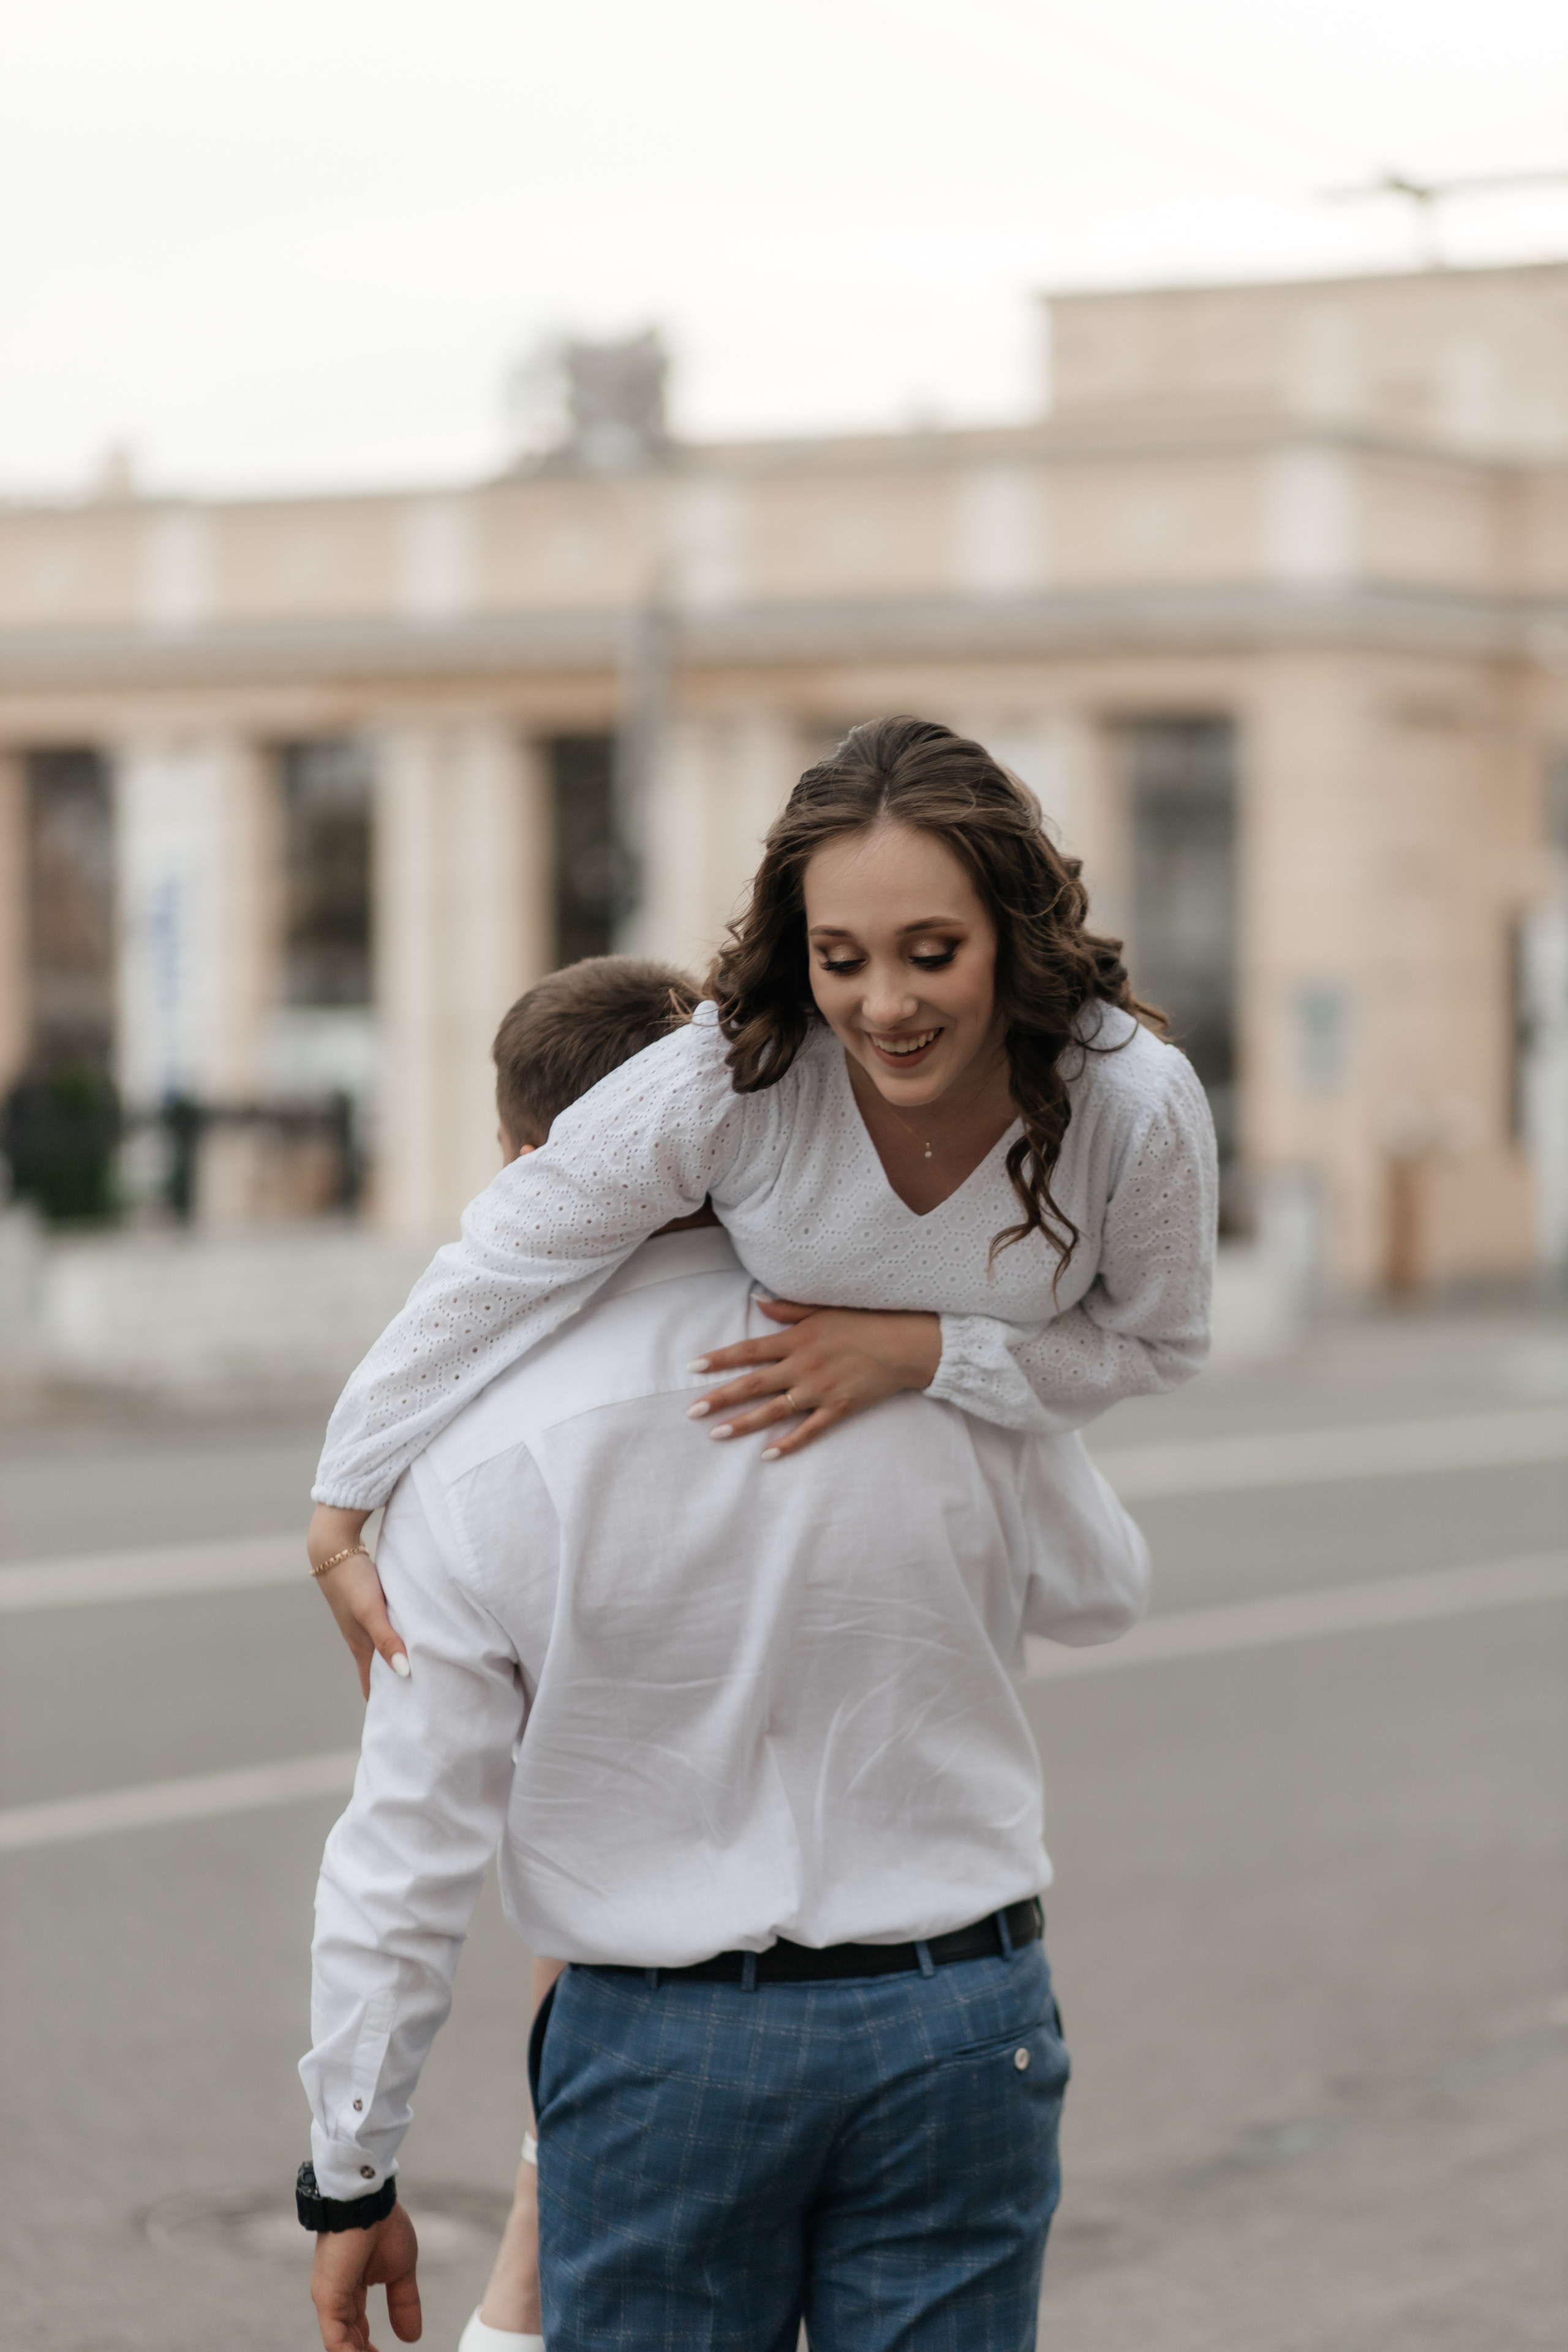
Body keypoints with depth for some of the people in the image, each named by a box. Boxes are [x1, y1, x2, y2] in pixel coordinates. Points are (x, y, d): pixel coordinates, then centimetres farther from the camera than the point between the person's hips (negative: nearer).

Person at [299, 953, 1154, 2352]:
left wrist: (352, 2175, 1)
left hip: (665, 2043, -2)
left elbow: (411, 1846, -8)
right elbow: (1099, 1591, 13)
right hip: (961, 2018, 2)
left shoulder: (481, 1458, -11)